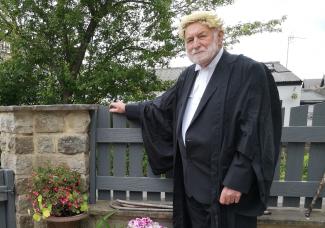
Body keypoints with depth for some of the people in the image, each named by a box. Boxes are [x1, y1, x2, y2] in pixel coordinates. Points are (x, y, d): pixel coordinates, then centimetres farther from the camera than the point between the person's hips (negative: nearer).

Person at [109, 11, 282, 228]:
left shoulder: (249, 72, -11)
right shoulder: (189, 75, 10)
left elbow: (255, 132, -16)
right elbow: (163, 106, 22)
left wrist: (236, 182, -19)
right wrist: (127, 108, 28)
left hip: (226, 185, -6)